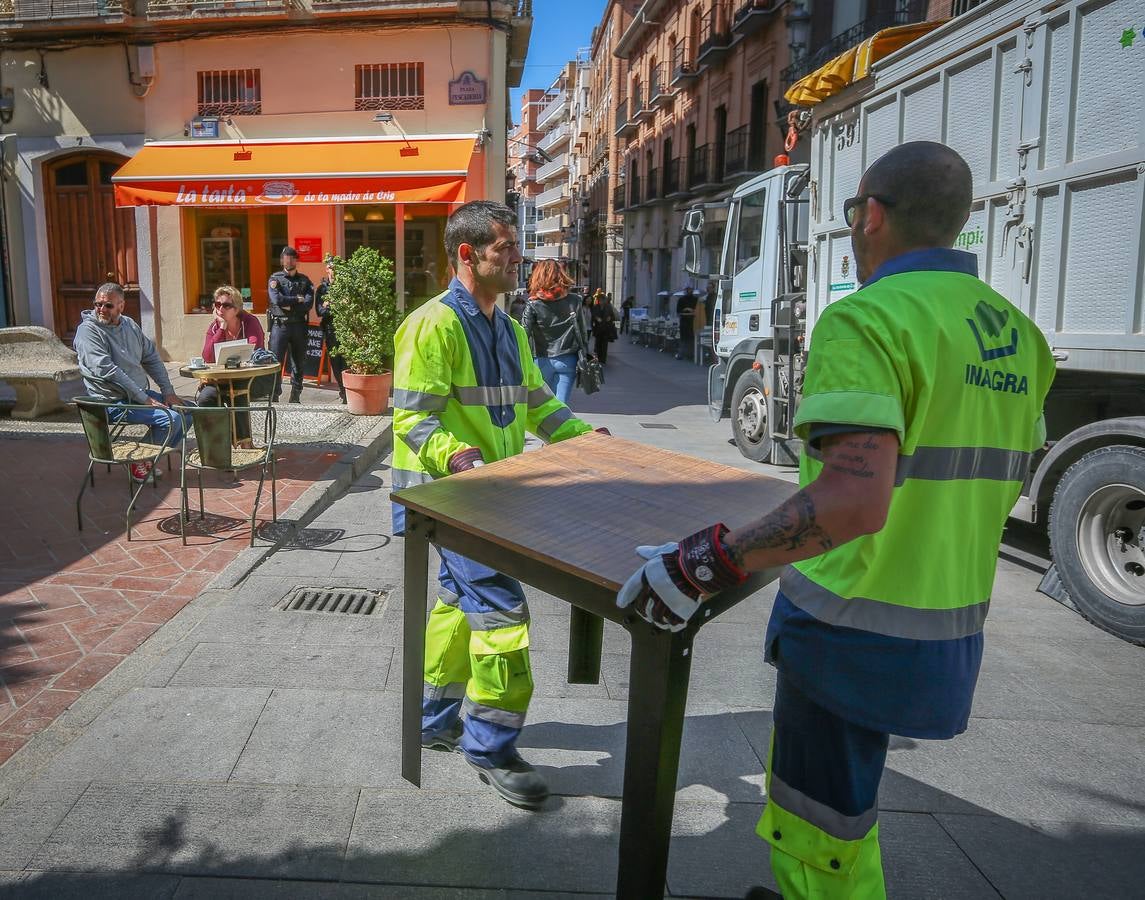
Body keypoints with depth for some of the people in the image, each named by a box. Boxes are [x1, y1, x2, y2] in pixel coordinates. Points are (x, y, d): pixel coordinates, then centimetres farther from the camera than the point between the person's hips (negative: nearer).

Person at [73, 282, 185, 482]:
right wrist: (143, 399, -24)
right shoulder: (88, 330, -12)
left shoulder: (129, 325, 11)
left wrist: (168, 391, 5)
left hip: (142, 393, 8)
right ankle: (140, 461, -3)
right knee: (171, 418, -25)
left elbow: (152, 358, 16)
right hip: (114, 402, -8)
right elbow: (107, 370, -21)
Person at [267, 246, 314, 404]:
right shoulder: (275, 279, 5)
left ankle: (295, 398, 17)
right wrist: (297, 300, -6)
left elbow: (309, 303, -5)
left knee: (299, 362, 8)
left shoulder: (305, 280, 11)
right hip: (280, 325, -3)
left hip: (299, 326, 3)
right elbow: (277, 300, -13)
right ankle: (274, 397, -2)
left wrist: (289, 305, -11)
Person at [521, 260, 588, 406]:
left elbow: (524, 335, -11)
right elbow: (582, 333, 2)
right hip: (568, 360, 1)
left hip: (543, 361, -1)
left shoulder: (533, 305, -7)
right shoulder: (575, 301, -1)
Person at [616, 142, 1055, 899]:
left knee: (825, 838, 11)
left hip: (855, 627, -8)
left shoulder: (867, 318, -21)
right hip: (952, 628, 9)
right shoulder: (1016, 334, 6)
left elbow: (854, 501, -33)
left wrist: (703, 565, -29)